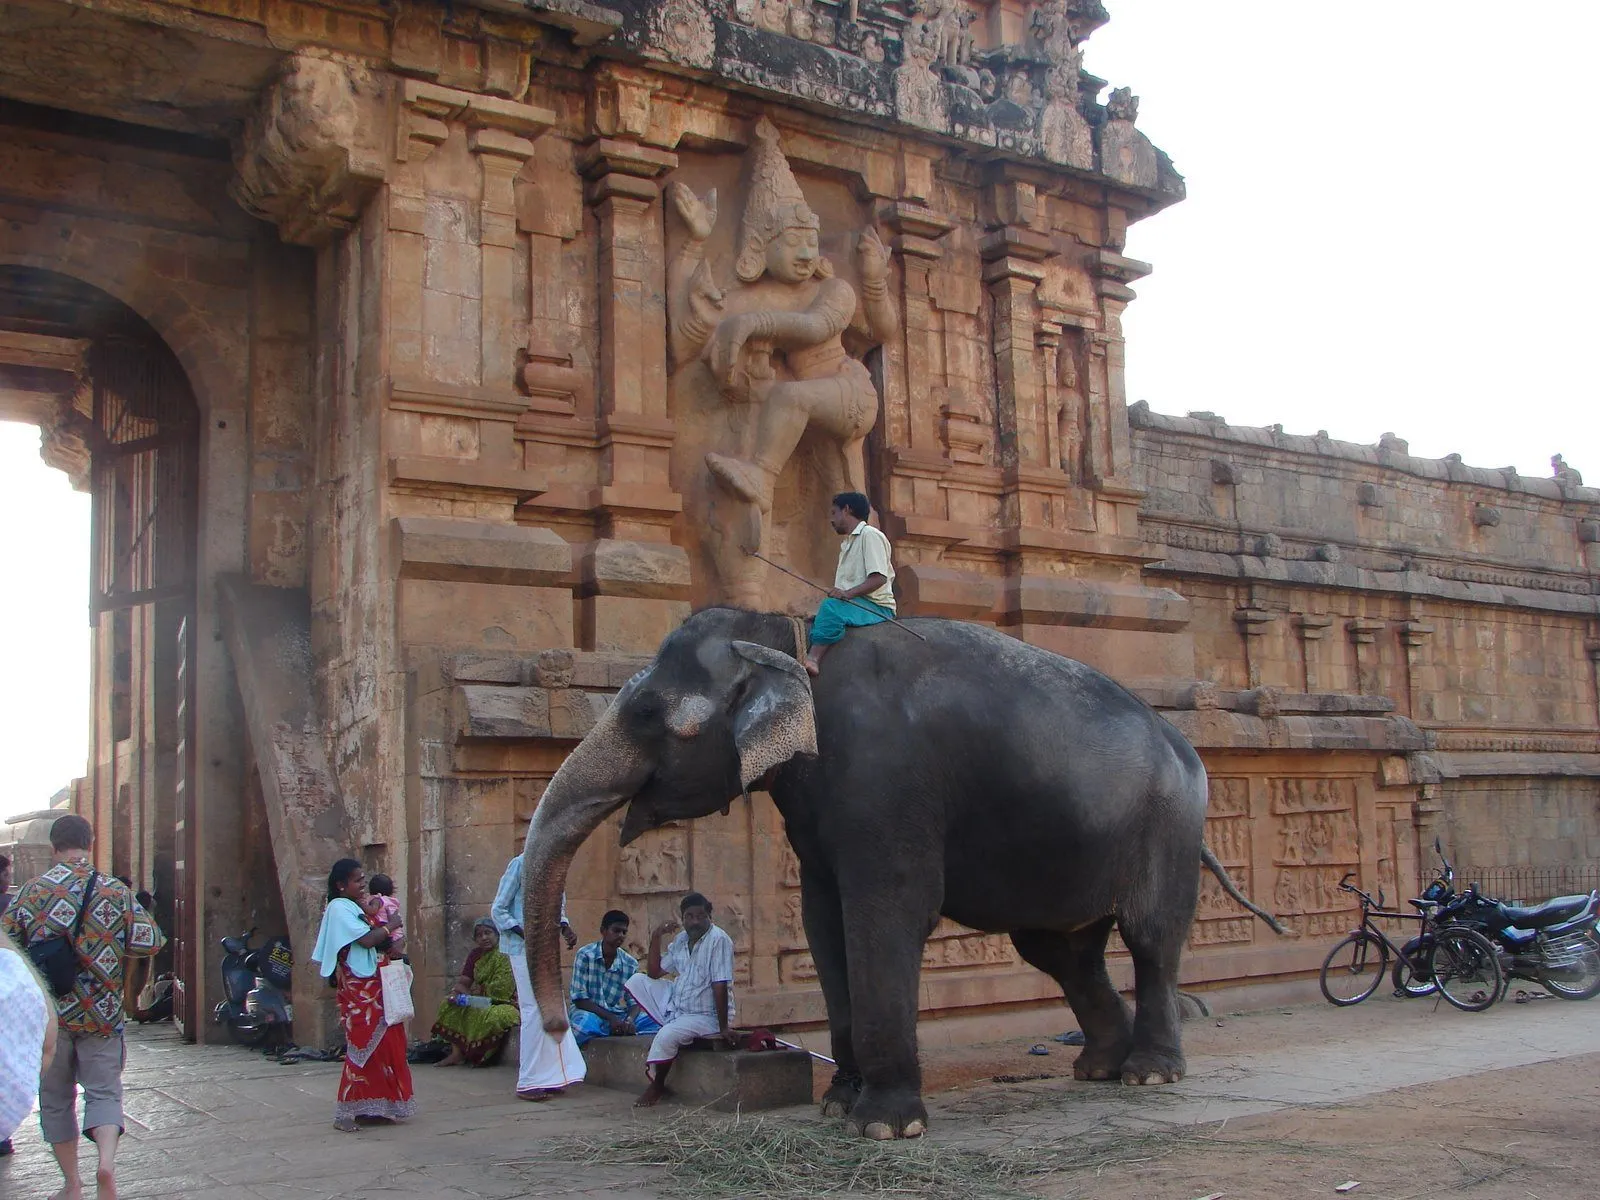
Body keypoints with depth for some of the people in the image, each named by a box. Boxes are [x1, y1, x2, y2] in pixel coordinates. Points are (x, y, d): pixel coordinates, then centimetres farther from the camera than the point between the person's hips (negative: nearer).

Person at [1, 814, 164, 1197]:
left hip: (48, 1013, 0)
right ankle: (107, 1161, -17)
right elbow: (149, 942, -3)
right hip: (101, 1014, 0)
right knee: (104, 1091, 8)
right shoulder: (115, 892, -4)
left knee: (56, 1098, 14)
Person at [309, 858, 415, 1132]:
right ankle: (345, 1113, -4)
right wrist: (389, 926, -6)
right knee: (363, 1047, -9)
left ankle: (373, 1106, 16)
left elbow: (379, 944, 14)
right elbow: (366, 939, -21)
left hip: (375, 986, 9)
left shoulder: (357, 906, 17)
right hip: (359, 988, -9)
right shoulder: (340, 907, -11)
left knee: (384, 1045, 9)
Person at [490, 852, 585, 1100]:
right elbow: (498, 910, -9)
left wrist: (566, 929, 0)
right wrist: (525, 934, -20)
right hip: (523, 948, -7)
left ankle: (549, 1077, 14)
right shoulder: (520, 864, -10)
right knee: (535, 1010, -8)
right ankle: (528, 1082, -1)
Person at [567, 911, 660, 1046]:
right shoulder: (585, 955, -13)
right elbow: (579, 998, -15)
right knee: (586, 1022, -40)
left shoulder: (630, 964, 1)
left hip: (615, 1014, 4)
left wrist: (630, 1019, -23)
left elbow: (634, 1001, 1)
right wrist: (610, 1018, -23)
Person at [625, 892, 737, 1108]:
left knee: (667, 1036, -30)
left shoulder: (718, 940, -19)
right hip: (676, 1005, 8)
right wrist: (656, 938, 0)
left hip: (705, 1015, -8)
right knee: (637, 981, 2)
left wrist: (723, 1027, -21)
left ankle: (656, 1086, -1)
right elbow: (654, 973, 11)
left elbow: (720, 987, -21)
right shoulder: (681, 940, 5)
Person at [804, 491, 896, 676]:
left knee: (831, 606, -32)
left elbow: (879, 578, -17)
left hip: (876, 606, -10)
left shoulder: (870, 535, -5)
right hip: (852, 605, 10)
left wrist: (848, 593, -27)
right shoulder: (846, 543, 26)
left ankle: (813, 658, -42)